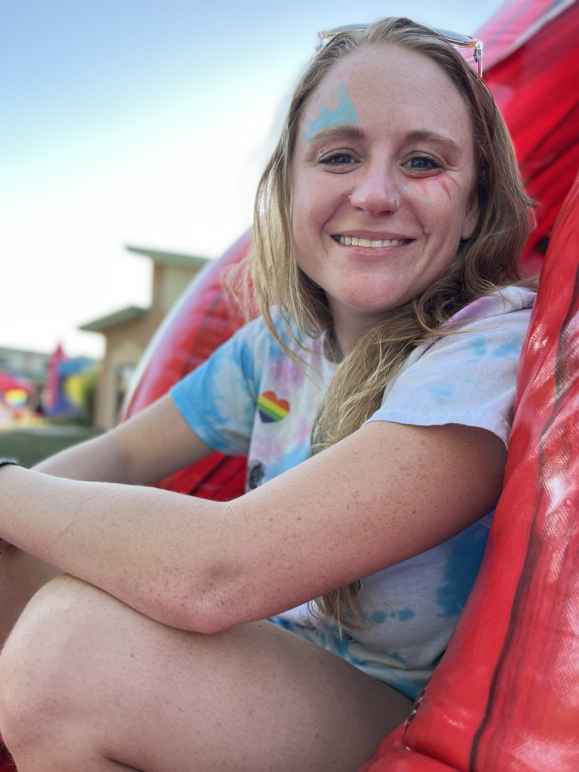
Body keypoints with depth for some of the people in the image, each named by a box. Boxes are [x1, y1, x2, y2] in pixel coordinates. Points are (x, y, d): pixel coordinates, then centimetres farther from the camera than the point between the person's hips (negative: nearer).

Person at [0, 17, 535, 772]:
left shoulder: (499, 350, -26)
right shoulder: (283, 340, -1)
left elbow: (216, 575, -34)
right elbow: (122, 455, 8)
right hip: (274, 669, 6)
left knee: (74, 637, -28)